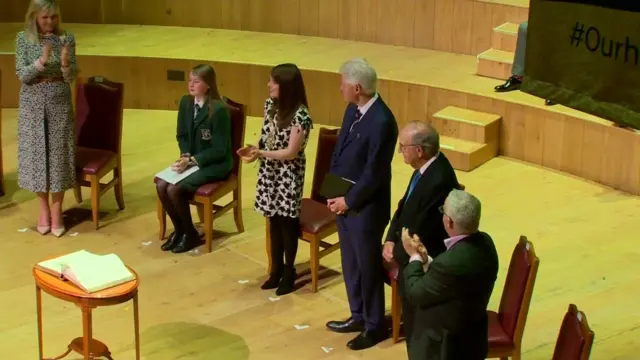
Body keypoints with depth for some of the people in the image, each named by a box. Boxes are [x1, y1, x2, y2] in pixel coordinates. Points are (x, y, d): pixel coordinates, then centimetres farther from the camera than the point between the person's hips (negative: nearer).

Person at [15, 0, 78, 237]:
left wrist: (65, 63, -26)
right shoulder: (23, 39, -4)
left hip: (59, 103, 0)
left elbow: (71, 78, -5)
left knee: (58, 155, 3)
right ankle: (43, 208, 20)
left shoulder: (66, 38, -3)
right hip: (33, 104, 0)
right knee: (36, 154, 5)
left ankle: (56, 211, 13)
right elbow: (22, 75, -9)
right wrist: (42, 61, -26)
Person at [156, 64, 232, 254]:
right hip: (191, 160, 7)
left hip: (215, 164, -7)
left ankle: (190, 233, -1)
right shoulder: (185, 102, 0)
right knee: (161, 185, -16)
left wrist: (192, 160, -23)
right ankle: (178, 229, 5)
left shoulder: (219, 110, -21)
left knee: (174, 189, -24)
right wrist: (185, 156, -9)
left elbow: (219, 150, -19)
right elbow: (182, 135, 10)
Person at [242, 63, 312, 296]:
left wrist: (261, 153, -24)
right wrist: (256, 150, -8)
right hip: (269, 171, 7)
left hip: (289, 175, -7)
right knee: (274, 220, 14)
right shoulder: (270, 105, 1)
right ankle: (276, 270, 26)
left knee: (287, 222, 5)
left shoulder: (300, 115, -22)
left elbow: (291, 152, -21)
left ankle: (288, 273, 19)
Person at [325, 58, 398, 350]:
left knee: (368, 266, 7)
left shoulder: (381, 121, -26)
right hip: (343, 200, 8)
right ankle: (359, 316, 36)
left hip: (365, 207, -8)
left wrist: (348, 201, -14)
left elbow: (374, 173, -22)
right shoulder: (353, 110, 2)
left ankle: (375, 325, 23)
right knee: (350, 263, 20)